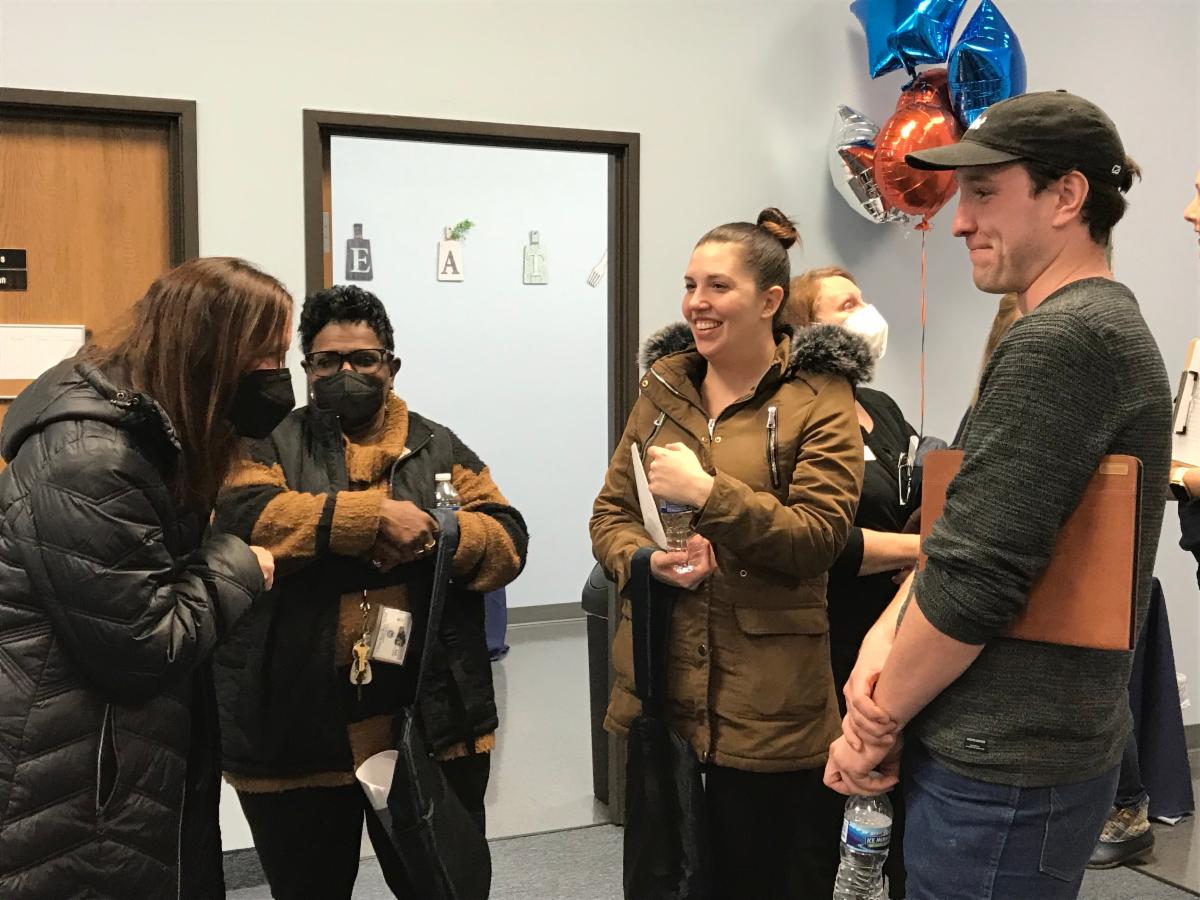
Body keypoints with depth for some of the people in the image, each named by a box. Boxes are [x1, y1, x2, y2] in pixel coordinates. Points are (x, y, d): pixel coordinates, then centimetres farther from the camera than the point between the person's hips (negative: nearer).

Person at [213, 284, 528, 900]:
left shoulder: (439, 449, 11)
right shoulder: (269, 449, 5)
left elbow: (508, 543, 2)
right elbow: (242, 520, -16)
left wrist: (432, 534, -17)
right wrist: (371, 517, -22)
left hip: (432, 723, 1)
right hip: (294, 732, 0)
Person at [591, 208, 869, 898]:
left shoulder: (820, 397, -6)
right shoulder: (664, 386, 9)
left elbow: (820, 537, -15)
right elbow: (609, 515, 10)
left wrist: (709, 493, -24)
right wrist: (645, 560, -11)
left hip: (767, 701, -5)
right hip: (659, 685, 5)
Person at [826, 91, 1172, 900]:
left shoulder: (1058, 341, -20)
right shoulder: (1106, 325, 12)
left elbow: (976, 574, -24)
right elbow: (964, 529, 11)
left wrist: (879, 720, -10)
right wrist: (887, 634, -3)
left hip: (1002, 768, -9)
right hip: (1051, 744, 9)